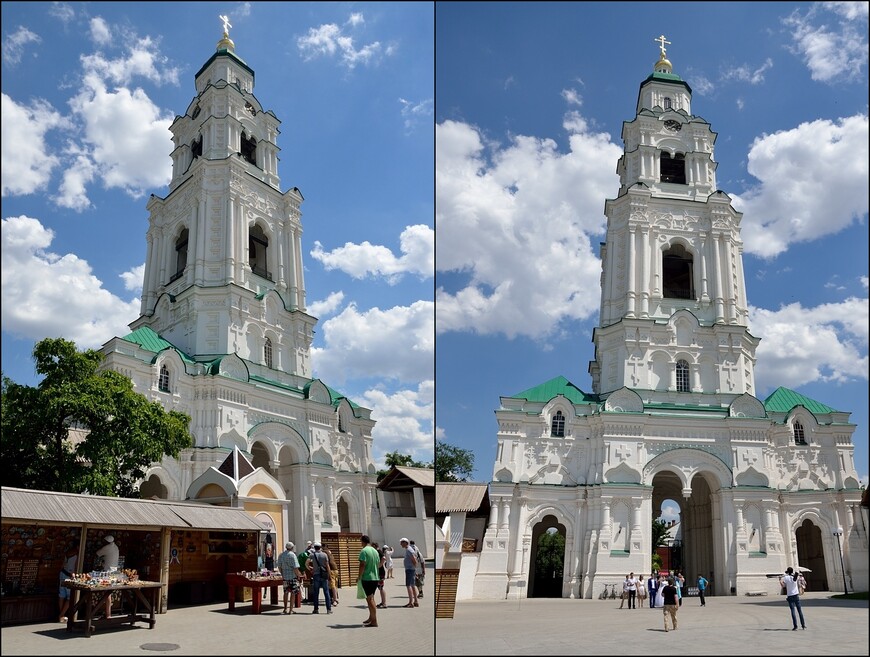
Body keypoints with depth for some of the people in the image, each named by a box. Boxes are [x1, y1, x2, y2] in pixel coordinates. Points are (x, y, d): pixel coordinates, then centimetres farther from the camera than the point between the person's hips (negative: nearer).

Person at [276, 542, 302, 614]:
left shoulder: (281, 555, 6)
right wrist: (298, 575, -6)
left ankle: (285, 609, 21)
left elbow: (279, 567, 11)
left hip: (285, 576, 6)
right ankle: (291, 610, 1)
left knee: (286, 593, 16)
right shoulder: (292, 555, -13)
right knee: (293, 593, 2)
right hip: (293, 576, -6)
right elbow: (295, 567, -16)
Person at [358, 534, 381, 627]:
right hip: (375, 578, 8)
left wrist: (359, 577, -11)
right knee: (371, 598, 20)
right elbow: (378, 564, 16)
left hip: (367, 578, -8)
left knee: (370, 599, -4)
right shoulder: (375, 551, 11)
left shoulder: (364, 551, -13)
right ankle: (371, 618, 31)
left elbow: (362, 565, -18)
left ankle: (374, 621, -4)